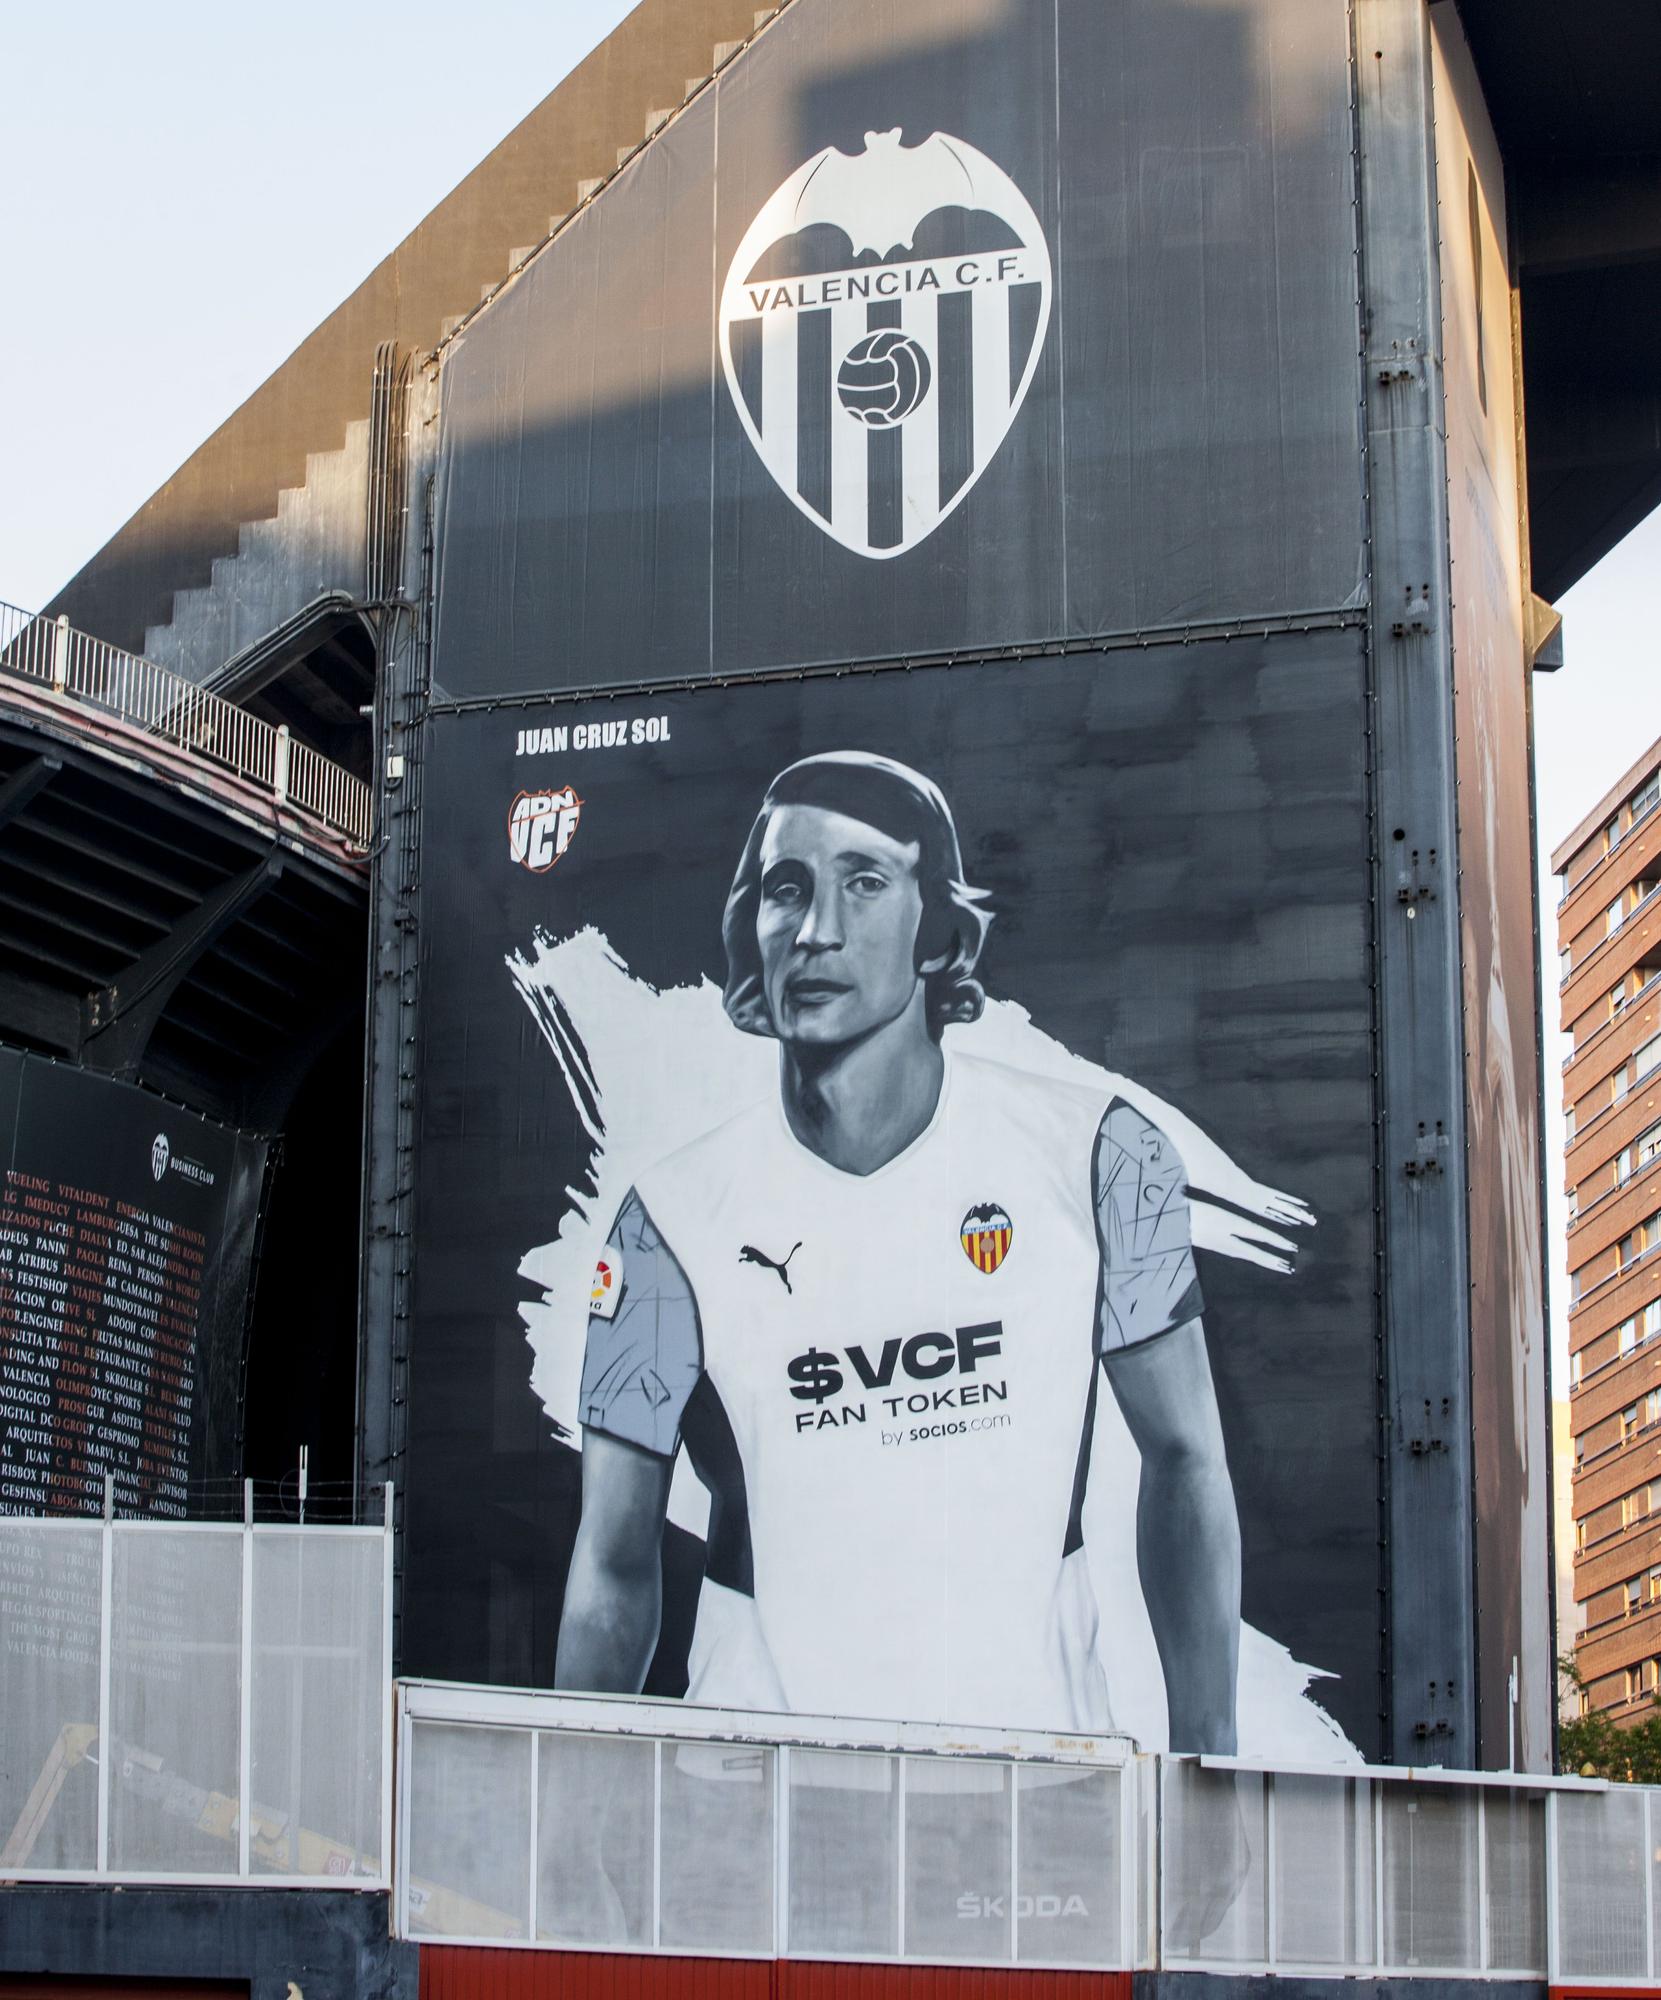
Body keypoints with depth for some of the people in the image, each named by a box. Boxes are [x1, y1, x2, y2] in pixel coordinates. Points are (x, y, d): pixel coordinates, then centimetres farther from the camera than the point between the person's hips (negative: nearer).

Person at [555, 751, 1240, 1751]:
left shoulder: (1096, 1156, -4)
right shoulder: (678, 1217, -4)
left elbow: (1184, 1459, 3)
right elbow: (614, 1567, 0)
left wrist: (1206, 1763, -1)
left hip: (1035, 1749, 0)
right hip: (764, 1767, 1)